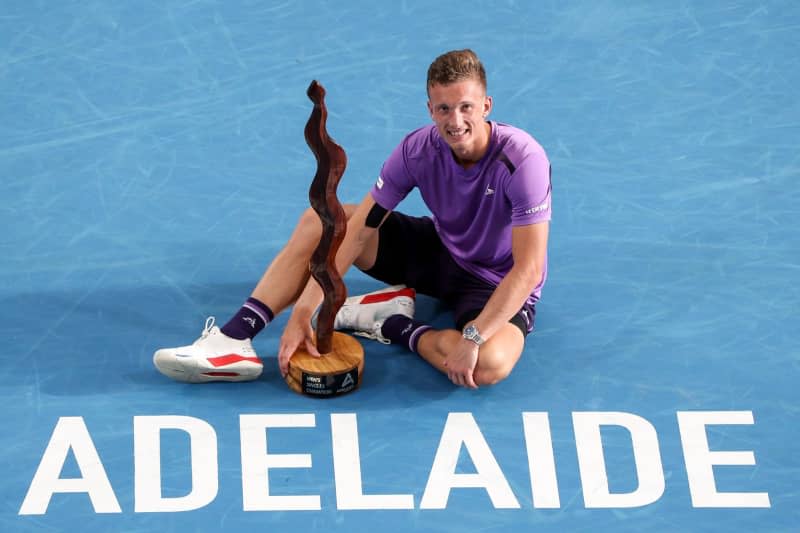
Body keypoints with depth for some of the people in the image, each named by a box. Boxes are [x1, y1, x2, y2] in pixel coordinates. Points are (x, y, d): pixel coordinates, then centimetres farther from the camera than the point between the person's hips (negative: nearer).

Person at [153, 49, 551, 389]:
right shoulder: (418, 149, -16)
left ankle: (395, 327, -11)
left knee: (489, 365, -40)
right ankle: (233, 340, -13)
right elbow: (355, 232, -18)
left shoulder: (522, 159, -31)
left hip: (496, 284, -5)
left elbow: (528, 268, -33)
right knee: (321, 220, -7)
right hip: (439, 250, 5)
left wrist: (472, 337, -41)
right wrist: (302, 313, -26)